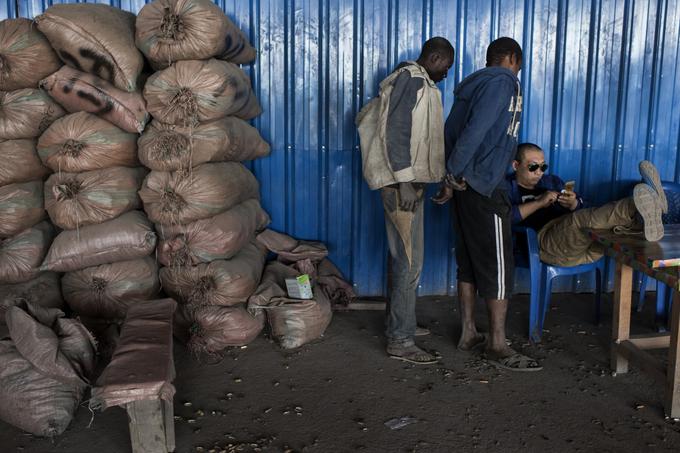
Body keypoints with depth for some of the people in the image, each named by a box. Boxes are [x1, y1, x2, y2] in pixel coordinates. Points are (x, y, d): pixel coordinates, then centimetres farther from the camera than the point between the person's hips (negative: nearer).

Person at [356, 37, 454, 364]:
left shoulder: (415, 80, 19)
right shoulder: (412, 79, -11)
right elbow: (396, 130, -21)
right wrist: (405, 181, -24)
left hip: (408, 181, 11)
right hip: (403, 183, -11)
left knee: (404, 260, 16)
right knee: (410, 263, -8)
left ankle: (400, 324, 28)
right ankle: (400, 341, -2)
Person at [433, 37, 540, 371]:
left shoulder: (475, 84, 19)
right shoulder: (502, 83, -9)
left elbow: (452, 131, 16)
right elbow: (475, 131, -21)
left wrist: (453, 176, 14)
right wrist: (454, 176, -17)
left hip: (466, 186, 9)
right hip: (484, 188, -9)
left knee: (469, 262, 13)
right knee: (498, 266, -3)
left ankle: (469, 334, 22)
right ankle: (497, 346, 4)